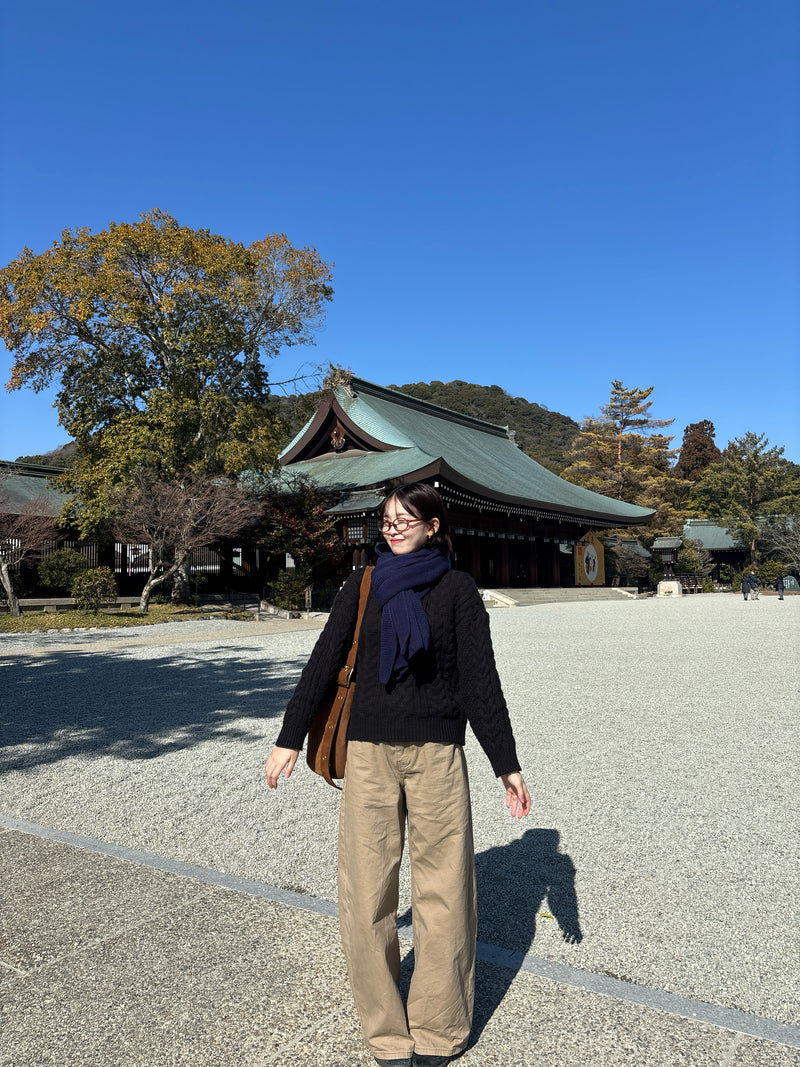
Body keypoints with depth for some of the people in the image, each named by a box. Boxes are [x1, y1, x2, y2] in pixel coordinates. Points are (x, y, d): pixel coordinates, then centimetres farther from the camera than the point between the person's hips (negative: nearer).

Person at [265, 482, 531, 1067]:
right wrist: (289, 740, 3)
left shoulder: (457, 589, 2)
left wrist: (507, 765, 0)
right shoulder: (363, 585, 7)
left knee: (443, 890, 6)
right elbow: (324, 662, 6)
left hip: (437, 754, -1)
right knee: (367, 893, 7)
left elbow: (480, 680, 1)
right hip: (369, 752, 2)